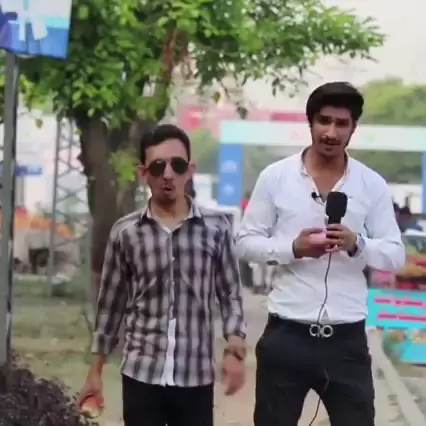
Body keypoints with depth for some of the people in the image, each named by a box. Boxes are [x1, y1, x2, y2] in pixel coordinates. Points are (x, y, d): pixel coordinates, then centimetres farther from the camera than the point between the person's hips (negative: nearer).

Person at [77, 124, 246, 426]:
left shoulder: (216, 228, 0)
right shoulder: (125, 233, 1)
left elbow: (231, 295, 4)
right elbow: (111, 305, 8)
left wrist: (235, 350, -10)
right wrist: (96, 371, 10)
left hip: (196, 376, 0)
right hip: (141, 374, 0)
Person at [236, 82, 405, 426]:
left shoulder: (372, 185, 1)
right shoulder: (275, 177, -2)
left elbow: (396, 254, 1)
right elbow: (245, 243, 0)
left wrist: (357, 244, -20)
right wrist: (292, 248, -18)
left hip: (347, 338, 1)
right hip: (286, 335, 0)